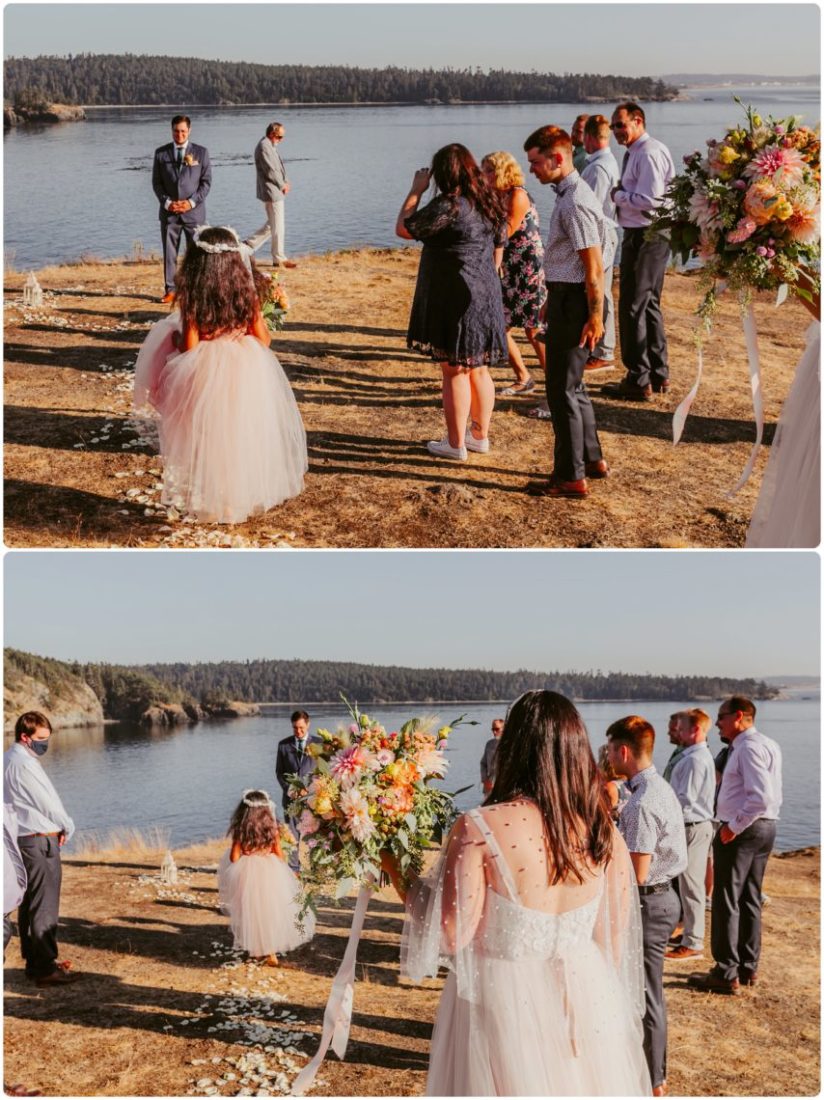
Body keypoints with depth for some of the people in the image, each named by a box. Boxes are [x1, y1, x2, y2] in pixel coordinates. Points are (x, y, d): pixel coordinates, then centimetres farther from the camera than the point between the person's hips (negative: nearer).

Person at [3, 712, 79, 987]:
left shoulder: (8, 759, 12)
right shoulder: (24, 763, -19)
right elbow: (47, 802, -16)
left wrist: (59, 826, 6)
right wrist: (67, 828, 2)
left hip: (22, 840, 10)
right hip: (40, 842, -10)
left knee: (28, 906, 15)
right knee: (44, 907, -4)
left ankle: (34, 961, 24)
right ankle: (45, 969, 0)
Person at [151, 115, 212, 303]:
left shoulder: (201, 152, 3)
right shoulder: (161, 153, 6)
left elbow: (206, 182, 1)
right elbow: (156, 182, 6)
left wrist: (191, 202, -10)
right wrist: (167, 202, -8)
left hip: (194, 211, -1)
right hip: (169, 212, 1)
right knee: (169, 253, 2)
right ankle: (170, 290, 7)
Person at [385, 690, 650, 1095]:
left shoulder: (480, 828, -19)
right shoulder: (604, 834, -5)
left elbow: (451, 935, -17)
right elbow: (613, 942, 4)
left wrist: (398, 875, -5)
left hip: (503, 1004, -4)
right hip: (586, 1003, 4)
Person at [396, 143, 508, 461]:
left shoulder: (448, 205, -19)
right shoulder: (490, 202, 7)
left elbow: (403, 229, -13)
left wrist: (416, 190, -4)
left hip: (455, 298, -8)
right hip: (486, 295, 8)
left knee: (454, 371, 0)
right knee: (479, 369, 16)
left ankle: (455, 443, 7)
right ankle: (480, 435, 26)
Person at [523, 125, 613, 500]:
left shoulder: (575, 203, -20)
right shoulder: (568, 194, 11)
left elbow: (594, 266, -22)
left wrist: (595, 317, -21)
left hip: (573, 300, -10)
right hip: (565, 296, 10)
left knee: (562, 390, -2)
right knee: (571, 385, 20)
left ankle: (570, 477, 7)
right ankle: (592, 459, 33)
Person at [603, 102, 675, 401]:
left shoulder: (648, 154, -17)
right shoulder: (636, 152, 15)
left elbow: (650, 199, -24)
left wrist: (618, 195, -11)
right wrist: (622, 194, 0)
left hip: (645, 237, -11)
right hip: (646, 234, 11)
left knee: (632, 308, -5)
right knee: (649, 305, 18)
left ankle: (639, 381, 0)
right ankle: (659, 374, 28)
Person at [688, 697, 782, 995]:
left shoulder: (748, 748, -19)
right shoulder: (769, 745, 13)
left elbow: (761, 797, -28)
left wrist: (733, 827, -22)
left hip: (743, 828, -10)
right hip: (766, 826, 10)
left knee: (726, 902, -2)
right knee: (750, 900, 17)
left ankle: (727, 975, 2)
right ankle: (748, 968, 25)